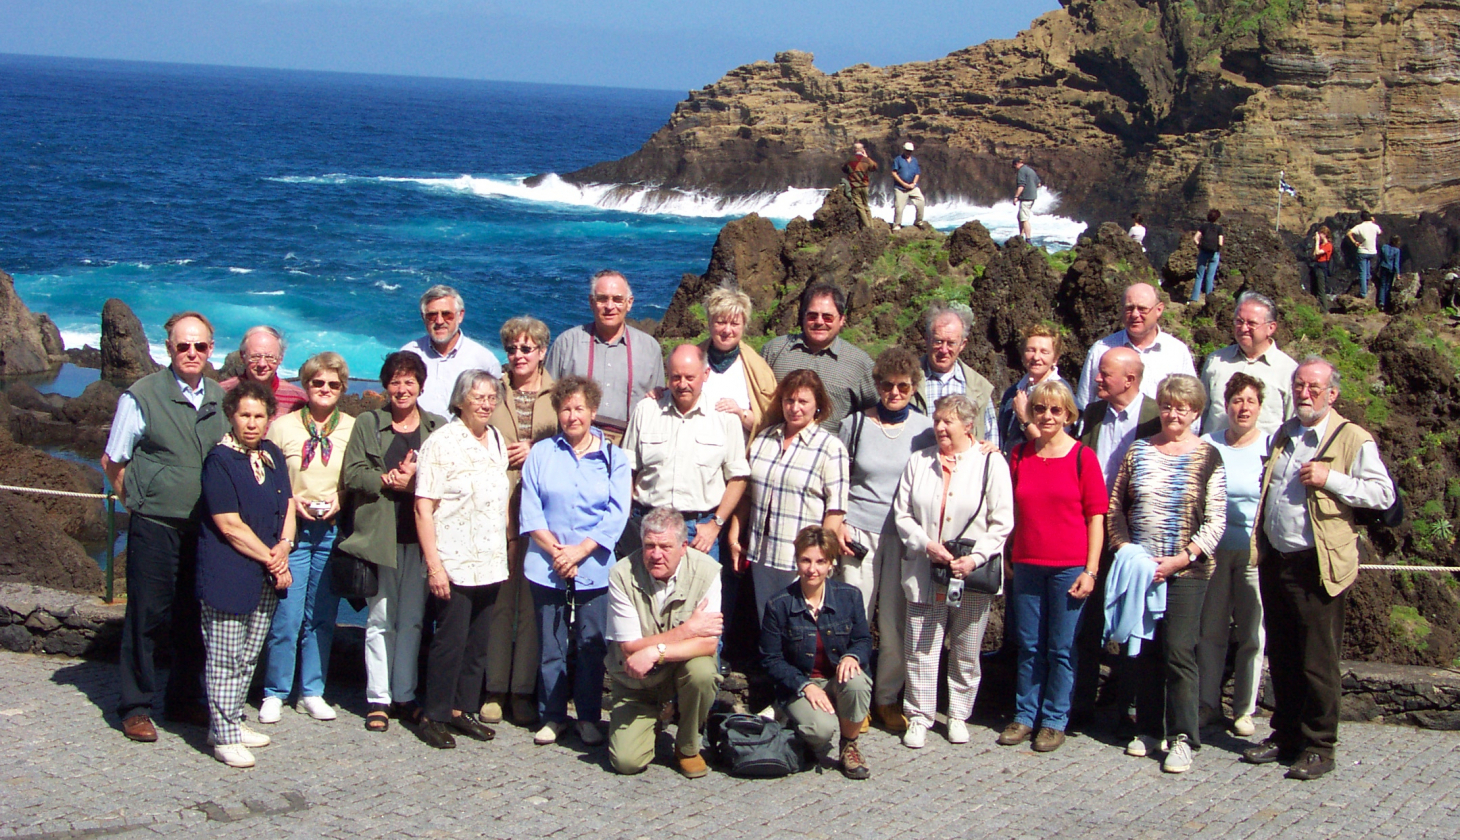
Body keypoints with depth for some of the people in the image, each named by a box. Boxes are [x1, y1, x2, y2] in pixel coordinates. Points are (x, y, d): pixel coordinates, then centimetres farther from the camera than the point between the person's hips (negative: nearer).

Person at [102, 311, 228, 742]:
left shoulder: (221, 398, 7)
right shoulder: (142, 395, -6)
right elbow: (113, 461, 1)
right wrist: (140, 501, 2)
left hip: (205, 526, 4)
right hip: (155, 526, -4)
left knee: (195, 617, 11)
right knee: (147, 615, 1)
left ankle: (185, 700, 24)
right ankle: (135, 707, 13)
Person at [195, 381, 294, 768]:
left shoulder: (272, 455, 12)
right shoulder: (219, 460, -11)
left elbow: (287, 504, 14)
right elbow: (229, 525, -15)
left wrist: (284, 545, -6)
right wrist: (271, 559, -11)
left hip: (267, 575, 7)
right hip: (228, 573, -7)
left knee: (248, 656, 14)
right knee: (225, 658, -1)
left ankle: (232, 721, 27)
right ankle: (224, 736, 6)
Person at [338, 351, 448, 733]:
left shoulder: (438, 428, 9)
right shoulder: (367, 423, 8)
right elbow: (352, 474, -2)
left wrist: (414, 481, -15)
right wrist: (391, 481, -16)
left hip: (420, 536, 1)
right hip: (378, 535, -1)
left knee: (412, 619, 6)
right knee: (380, 619, 1)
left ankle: (405, 696, 15)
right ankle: (378, 698, 8)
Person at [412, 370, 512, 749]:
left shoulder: (497, 441, 12)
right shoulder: (441, 443, -8)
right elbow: (423, 508, -11)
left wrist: (507, 550, 15)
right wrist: (433, 564, -16)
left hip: (491, 562, 6)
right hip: (454, 564, -6)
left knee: (478, 641, 9)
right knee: (451, 639, -4)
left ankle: (464, 709, 20)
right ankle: (434, 716, 7)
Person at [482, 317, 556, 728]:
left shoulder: (558, 395, 9)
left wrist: (536, 451, -6)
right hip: (497, 507, 1)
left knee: (534, 601, -1)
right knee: (498, 599, 1)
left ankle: (525, 691, 6)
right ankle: (494, 690, 9)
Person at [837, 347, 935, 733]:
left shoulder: (926, 429, 5)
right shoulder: (856, 424, 5)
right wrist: (837, 523, 0)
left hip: (906, 535, 0)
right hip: (858, 531, 0)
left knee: (896, 622, 2)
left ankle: (888, 698, 17)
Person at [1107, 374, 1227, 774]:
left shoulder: (1207, 457, -1)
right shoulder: (1138, 451, 8)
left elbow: (1215, 522, -4)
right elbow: (1115, 508, 11)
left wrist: (1181, 558, -14)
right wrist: (1125, 550, -2)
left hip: (1185, 572, -3)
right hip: (1139, 570, 4)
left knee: (1178, 651, -8)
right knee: (1145, 651, 10)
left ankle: (1182, 738, -1)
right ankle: (1148, 729, 21)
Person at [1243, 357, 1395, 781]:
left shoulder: (1353, 440, -3)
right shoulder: (1283, 436, 17)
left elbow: (1383, 493, -11)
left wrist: (1331, 479, -20)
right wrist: (1260, 545, 17)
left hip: (1317, 566, -6)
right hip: (1274, 561, 6)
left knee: (1318, 662, -1)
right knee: (1281, 658, 13)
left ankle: (1318, 746, 8)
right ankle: (1285, 736, 24)